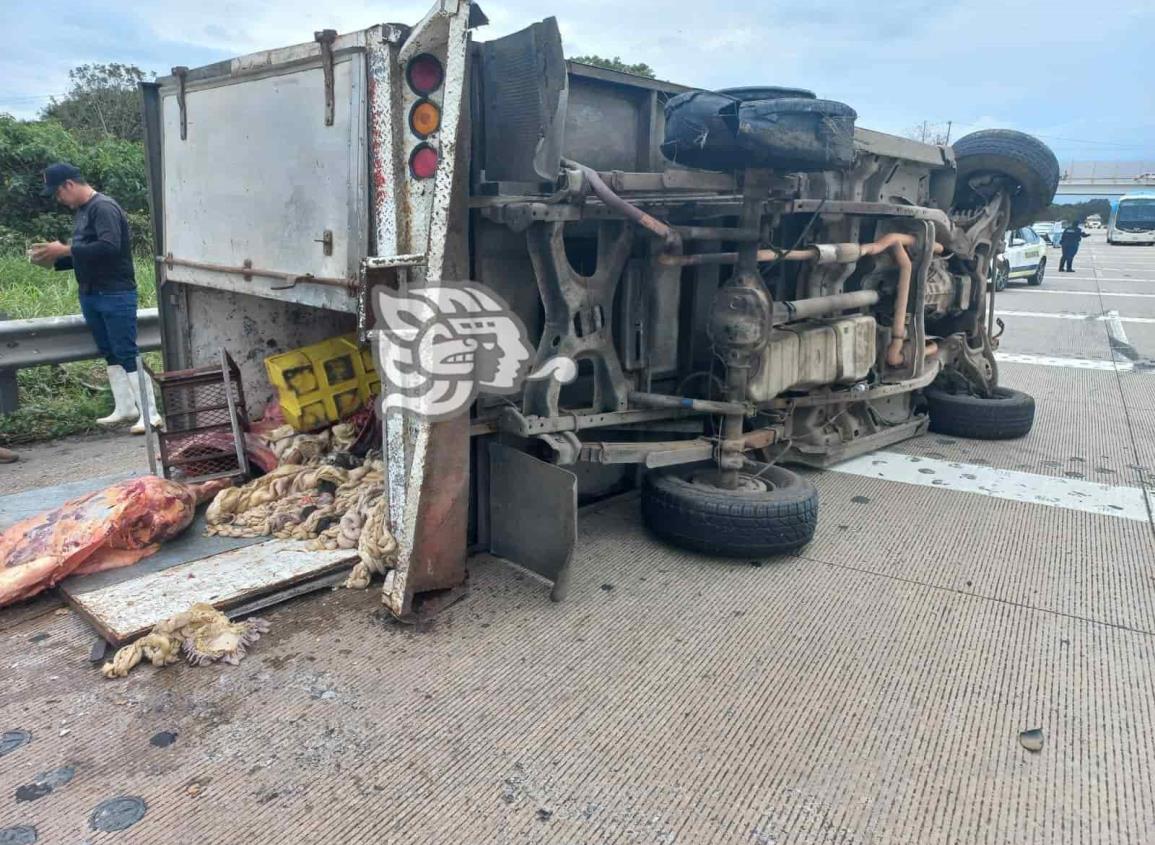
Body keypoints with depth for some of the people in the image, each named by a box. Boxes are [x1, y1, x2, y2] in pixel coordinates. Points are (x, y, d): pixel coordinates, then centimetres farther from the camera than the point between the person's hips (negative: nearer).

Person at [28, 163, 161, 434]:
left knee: (127, 354, -10)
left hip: (115, 294, -9)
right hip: (90, 295, 9)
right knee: (110, 353, 11)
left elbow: (109, 247, -26)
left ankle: (149, 413, -8)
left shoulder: (104, 207, -13)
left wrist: (65, 249, -20)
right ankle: (125, 408, 17)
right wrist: (54, 260, 6)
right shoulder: (81, 211, 16)